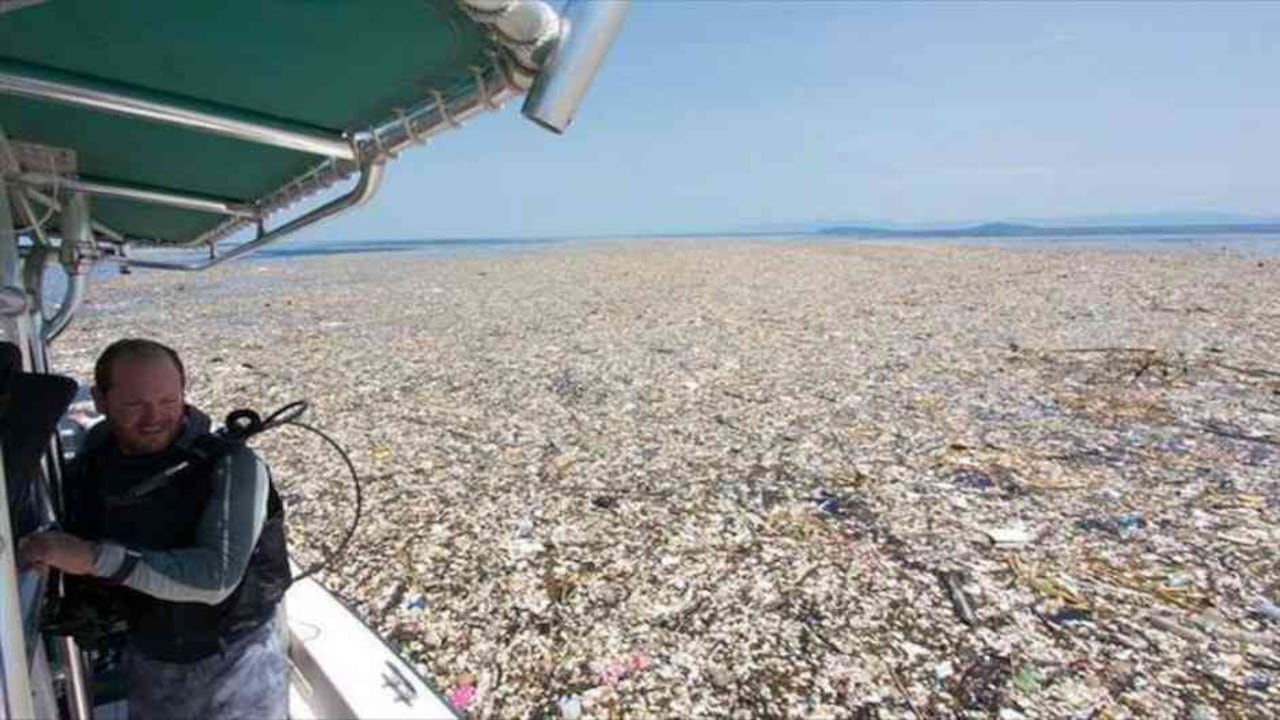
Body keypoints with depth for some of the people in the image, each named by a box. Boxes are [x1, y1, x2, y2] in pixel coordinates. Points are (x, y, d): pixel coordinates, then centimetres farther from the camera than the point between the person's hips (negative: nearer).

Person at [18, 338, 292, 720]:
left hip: (236, 663, -4)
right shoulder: (86, 469, -6)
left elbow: (216, 577, -31)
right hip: (147, 663, 4)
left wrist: (94, 557, -33)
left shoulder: (231, 465, -23)